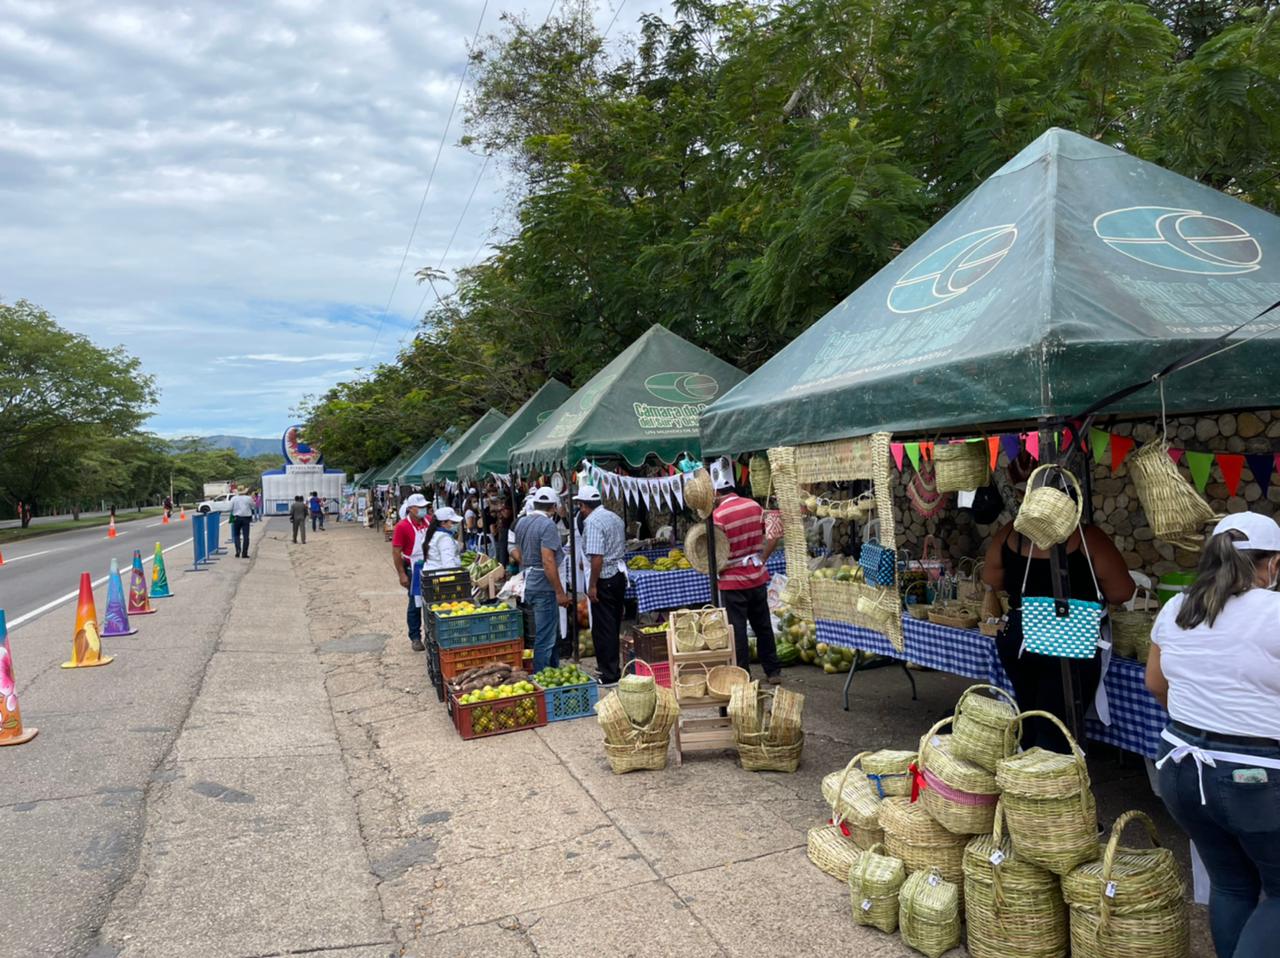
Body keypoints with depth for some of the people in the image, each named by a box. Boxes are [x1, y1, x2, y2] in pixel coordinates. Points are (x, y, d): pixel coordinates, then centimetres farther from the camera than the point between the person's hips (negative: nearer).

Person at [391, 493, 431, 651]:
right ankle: (415, 637, 15)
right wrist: (402, 575, -16)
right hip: (414, 569, -5)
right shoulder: (402, 527, -14)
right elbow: (396, 552, -13)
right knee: (415, 603, 4)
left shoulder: (429, 522, 2)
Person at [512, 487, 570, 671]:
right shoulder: (548, 525, -17)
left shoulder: (521, 523, 10)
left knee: (554, 634, 21)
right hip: (544, 586, -9)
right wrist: (560, 592, -18)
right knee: (545, 638, -1)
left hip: (528, 584, 9)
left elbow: (518, 554, 19)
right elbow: (548, 562, -22)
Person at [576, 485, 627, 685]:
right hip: (620, 574, 9)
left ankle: (610, 675, 2)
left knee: (603, 627, -2)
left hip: (604, 579, -9)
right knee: (614, 624, 16)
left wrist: (592, 585, -18)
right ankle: (610, 665, 27)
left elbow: (597, 557, -23)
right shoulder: (615, 517, 11)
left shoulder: (592, 522, -17)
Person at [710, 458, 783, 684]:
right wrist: (761, 559, 11)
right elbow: (774, 536, 4)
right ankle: (773, 671, 25)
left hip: (733, 581, -5)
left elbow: (717, 553, -18)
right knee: (763, 626, 17)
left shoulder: (718, 515, -17)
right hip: (757, 577, 6)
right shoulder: (754, 506, 0)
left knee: (737, 630, 6)